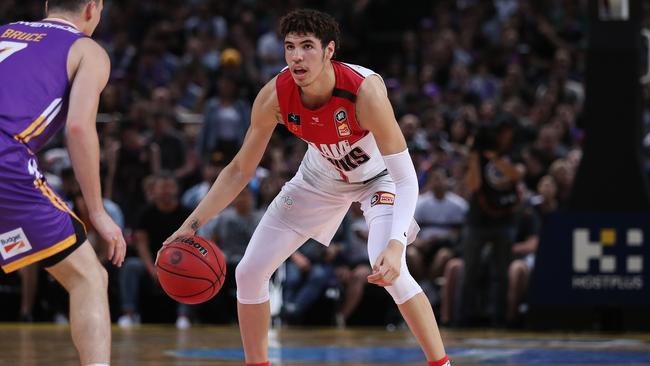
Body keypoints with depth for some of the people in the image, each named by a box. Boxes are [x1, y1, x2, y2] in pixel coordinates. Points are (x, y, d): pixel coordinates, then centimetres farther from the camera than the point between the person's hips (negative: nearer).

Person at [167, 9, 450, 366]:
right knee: (249, 273, 0)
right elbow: (239, 170, -10)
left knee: (389, 271, -30)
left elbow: (407, 178, -36)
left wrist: (396, 245, -50)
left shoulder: (366, 91, -38)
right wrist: (191, 225, -17)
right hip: (320, 178, 5)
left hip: (378, 176, -5)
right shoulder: (274, 96, -25)